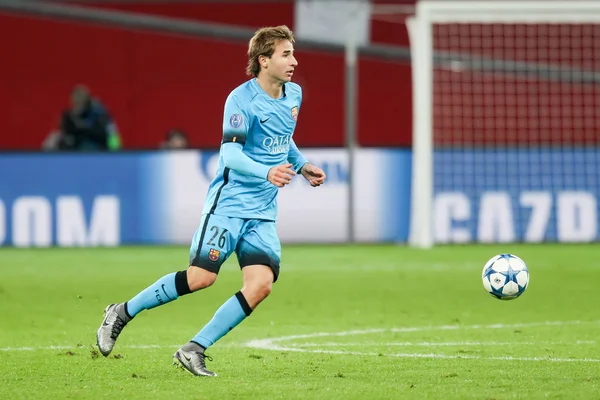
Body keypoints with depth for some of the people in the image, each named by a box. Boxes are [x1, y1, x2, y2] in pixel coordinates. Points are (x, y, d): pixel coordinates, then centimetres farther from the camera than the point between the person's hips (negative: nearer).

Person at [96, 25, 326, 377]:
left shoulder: (294, 95, 9)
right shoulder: (242, 99, -14)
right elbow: (231, 155, -25)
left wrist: (302, 165, 16)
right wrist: (266, 173, -40)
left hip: (263, 213, 7)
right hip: (229, 204, -6)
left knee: (261, 285, -12)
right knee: (200, 278, -14)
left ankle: (195, 350, -4)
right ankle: (122, 313, 8)